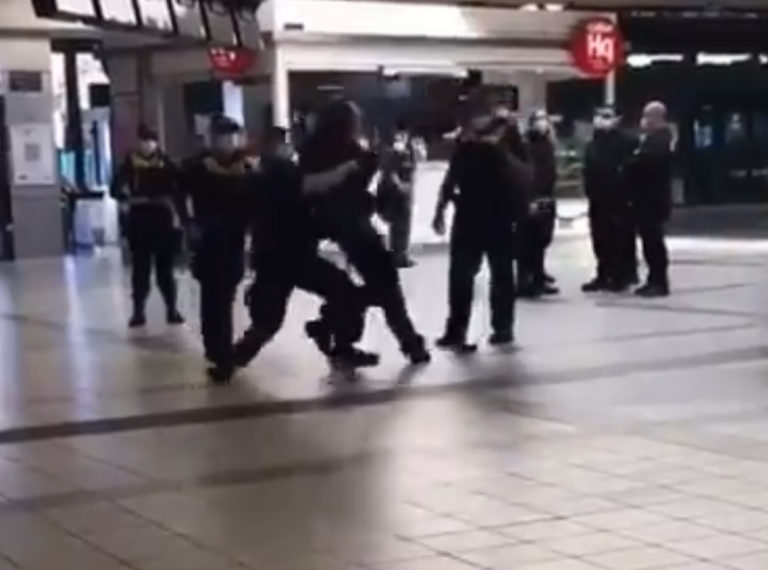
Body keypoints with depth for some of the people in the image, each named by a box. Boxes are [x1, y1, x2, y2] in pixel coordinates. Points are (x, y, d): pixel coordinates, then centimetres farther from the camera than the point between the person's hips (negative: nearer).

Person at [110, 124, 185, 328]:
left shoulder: (166, 164, -1)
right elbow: (115, 189, -5)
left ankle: (172, 309, 11)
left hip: (163, 220, 0)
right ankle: (138, 311, 8)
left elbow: (178, 189, -3)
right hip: (139, 221, 0)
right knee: (140, 268, 3)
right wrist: (126, 198, -22)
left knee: (165, 268, 4)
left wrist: (177, 214, -9)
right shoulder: (130, 164, -1)